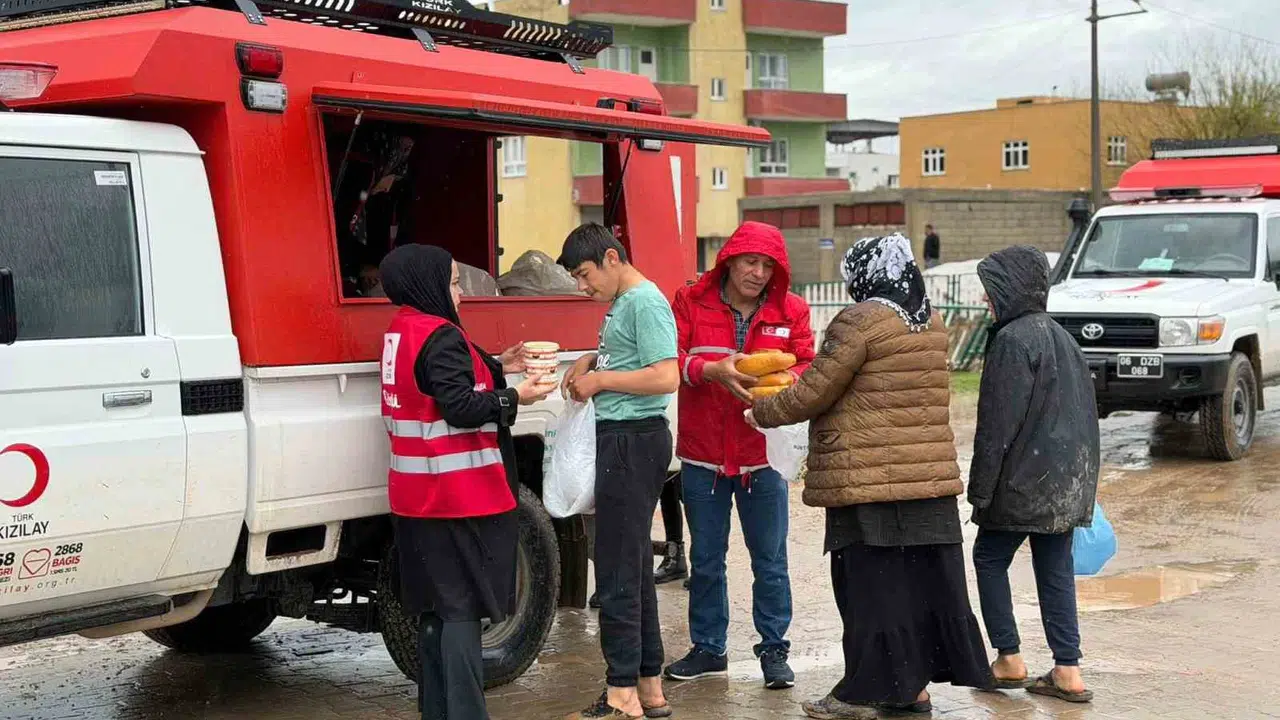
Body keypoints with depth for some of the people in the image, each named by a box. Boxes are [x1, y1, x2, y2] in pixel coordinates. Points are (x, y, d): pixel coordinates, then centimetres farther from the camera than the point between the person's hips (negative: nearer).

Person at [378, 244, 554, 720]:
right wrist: (514, 398, -12)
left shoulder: (401, 332, 12)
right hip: (458, 495, -9)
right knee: (462, 606, -6)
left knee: (435, 605, 14)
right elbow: (460, 409, -22)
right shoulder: (441, 336, -16)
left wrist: (497, 368, 13)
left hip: (419, 494, 9)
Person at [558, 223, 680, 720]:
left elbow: (666, 377, -22)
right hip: (620, 440, 10)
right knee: (634, 567, 13)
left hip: (635, 440, -10)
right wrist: (589, 361, 12)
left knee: (617, 569, -8)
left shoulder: (646, 303, -14)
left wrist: (600, 380, -13)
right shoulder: (621, 303, 16)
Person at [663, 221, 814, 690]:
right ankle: (708, 648, 25)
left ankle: (774, 650, 18)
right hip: (703, 456, 0)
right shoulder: (692, 302, -1)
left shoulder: (791, 311, 2)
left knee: (770, 561, 6)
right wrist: (713, 371, -26)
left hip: (762, 457, 0)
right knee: (706, 560, 12)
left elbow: (808, 367, -2)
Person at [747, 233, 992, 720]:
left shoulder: (861, 321, -13)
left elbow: (813, 392, -10)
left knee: (871, 584, -1)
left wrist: (760, 413, 7)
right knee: (923, 580, 11)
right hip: (930, 476, 7)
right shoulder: (931, 322, 11)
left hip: (869, 479, -7)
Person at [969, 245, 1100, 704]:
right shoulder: (1060, 336, 12)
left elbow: (999, 423, -17)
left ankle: (1009, 659, 9)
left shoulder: (1013, 340, -15)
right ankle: (1067, 670, 7)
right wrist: (1081, 474, 23)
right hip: (1067, 478, 8)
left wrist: (981, 485, -12)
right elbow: (1084, 410, 17)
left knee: (989, 558, 8)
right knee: (1055, 568, 9)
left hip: (1024, 478, -8)